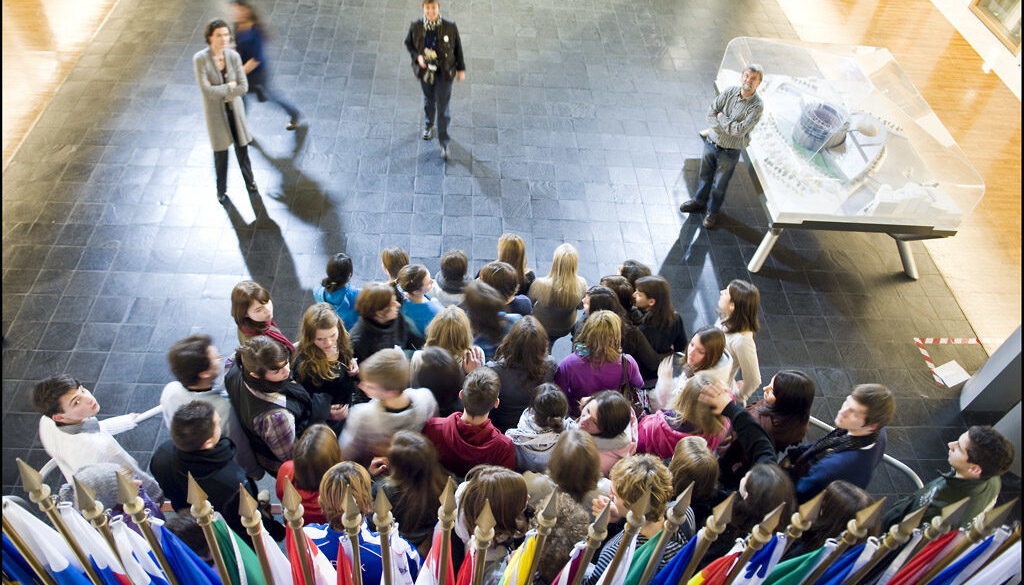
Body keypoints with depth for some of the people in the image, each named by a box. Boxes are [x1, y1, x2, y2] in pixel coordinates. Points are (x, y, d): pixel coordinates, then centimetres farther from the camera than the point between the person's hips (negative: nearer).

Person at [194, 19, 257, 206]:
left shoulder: (234, 56, -11)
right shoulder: (200, 59, -21)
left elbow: (243, 87, -14)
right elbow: (206, 90, -26)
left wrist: (219, 91, -21)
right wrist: (229, 87, -19)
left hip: (234, 108, 2)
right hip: (215, 112, -2)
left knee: (242, 148, 14)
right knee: (220, 153, 9)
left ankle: (250, 183, 39)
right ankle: (221, 190, 31)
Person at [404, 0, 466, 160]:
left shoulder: (450, 27, -17)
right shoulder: (416, 26, -13)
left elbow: (458, 47, -4)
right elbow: (408, 44, 2)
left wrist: (461, 69, 3)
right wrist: (418, 56, -17)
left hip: (444, 72, -2)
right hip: (425, 70, 2)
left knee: (443, 107, -3)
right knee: (429, 100, 24)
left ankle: (443, 143, 8)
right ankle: (428, 124, 55)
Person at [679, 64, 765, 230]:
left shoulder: (757, 105, -18)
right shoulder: (730, 92, -6)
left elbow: (741, 130, -27)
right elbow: (710, 112, -10)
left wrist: (721, 118, -17)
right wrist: (728, 128, -19)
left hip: (729, 152, -4)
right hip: (711, 142, 4)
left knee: (719, 184, 11)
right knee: (705, 176, 22)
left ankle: (713, 212, 34)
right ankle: (699, 202, 45)